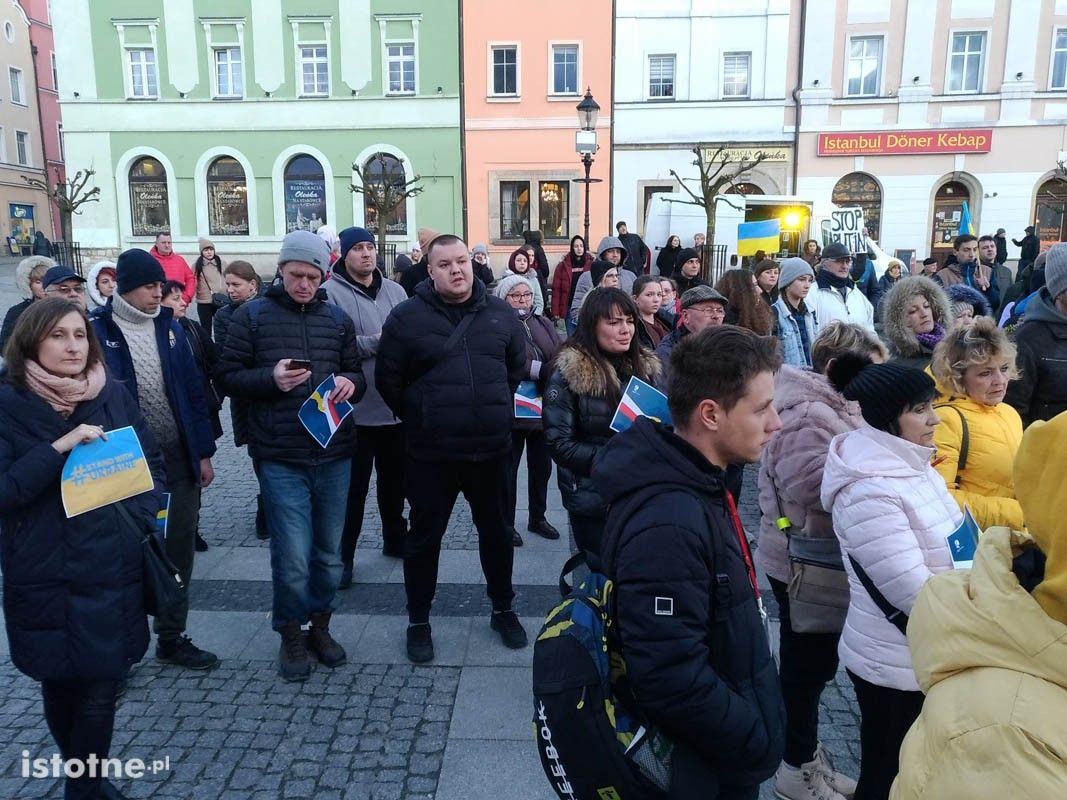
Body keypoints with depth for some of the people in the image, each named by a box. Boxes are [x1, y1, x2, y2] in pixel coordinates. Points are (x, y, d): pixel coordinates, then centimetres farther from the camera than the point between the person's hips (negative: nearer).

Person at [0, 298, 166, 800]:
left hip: (115, 571, 1)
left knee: (101, 689, 4)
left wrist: (141, 521, -5)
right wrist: (59, 447, -22)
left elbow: (151, 462, 8)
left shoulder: (113, 394, 2)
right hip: (45, 579, -1)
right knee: (61, 686, 13)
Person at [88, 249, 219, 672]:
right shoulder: (96, 330, -8)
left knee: (178, 549, 13)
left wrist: (203, 452, 5)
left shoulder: (168, 326, 5)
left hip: (178, 458, 4)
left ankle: (171, 636, 29)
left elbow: (193, 390, 7)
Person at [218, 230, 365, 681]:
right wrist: (270, 378, -19)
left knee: (329, 553, 14)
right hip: (280, 458, -3)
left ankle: (320, 625, 35)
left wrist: (350, 384, -9)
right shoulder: (251, 316, 0)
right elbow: (229, 378, -1)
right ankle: (291, 635, 22)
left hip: (334, 456, 4)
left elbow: (357, 375, 14)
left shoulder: (337, 319, 9)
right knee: (293, 559, -2)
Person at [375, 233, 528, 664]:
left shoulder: (501, 313, 3)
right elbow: (388, 379, -1)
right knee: (425, 537, 10)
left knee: (496, 531, 17)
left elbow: (518, 368, 15)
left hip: (491, 449, 3)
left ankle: (503, 609, 38)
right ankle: (418, 621, 28)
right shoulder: (407, 316, -6)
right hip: (431, 453, -2)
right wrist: (421, 418, 4)